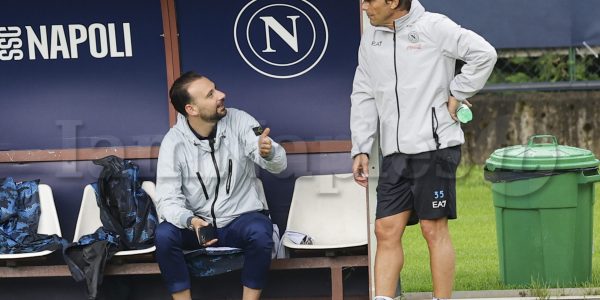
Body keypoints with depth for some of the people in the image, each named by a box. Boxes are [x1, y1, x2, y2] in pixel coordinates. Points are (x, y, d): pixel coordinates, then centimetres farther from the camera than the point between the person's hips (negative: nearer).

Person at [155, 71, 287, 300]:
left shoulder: (239, 121, -9)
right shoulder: (173, 142, -11)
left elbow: (278, 165, -15)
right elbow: (167, 200, -16)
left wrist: (268, 152, -40)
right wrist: (189, 220, -38)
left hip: (240, 219, 0)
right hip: (197, 222, 0)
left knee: (260, 233, -34)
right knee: (164, 235, -30)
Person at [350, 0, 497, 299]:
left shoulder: (433, 26, -7)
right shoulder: (370, 38, 12)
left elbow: (484, 54, -9)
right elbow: (363, 97, 14)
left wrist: (456, 95, -8)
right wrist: (360, 149, 8)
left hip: (434, 146, -6)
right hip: (394, 152, 6)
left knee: (434, 230, -1)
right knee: (386, 231, 2)